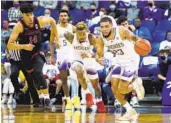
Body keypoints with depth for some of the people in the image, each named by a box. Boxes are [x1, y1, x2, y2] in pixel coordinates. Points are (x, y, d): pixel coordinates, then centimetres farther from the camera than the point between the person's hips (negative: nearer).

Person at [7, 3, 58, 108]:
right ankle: (41, 97, 33)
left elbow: (52, 21, 9)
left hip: (38, 52, 0)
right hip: (26, 55, 0)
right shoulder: (19, 26, -23)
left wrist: (55, 35, 11)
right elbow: (9, 45, -26)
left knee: (38, 72, -25)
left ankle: (46, 97, -22)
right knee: (35, 77, 10)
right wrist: (24, 46, -38)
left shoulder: (39, 21, -15)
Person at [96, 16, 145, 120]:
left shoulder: (121, 31, -26)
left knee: (121, 90, -12)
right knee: (114, 88, -2)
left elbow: (134, 38, -13)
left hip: (131, 60, -6)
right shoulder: (101, 39, -12)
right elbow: (99, 54, -5)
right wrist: (98, 59, -31)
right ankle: (130, 111, 14)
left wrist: (139, 41, -37)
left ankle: (136, 84, 20)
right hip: (119, 61, 6)